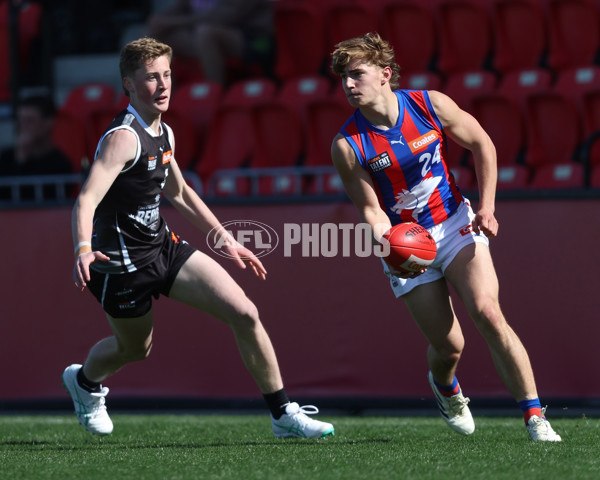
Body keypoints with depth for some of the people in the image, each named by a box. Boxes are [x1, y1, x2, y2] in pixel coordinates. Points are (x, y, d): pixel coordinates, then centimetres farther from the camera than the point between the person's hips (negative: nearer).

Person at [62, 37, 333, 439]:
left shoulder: (164, 133, 5)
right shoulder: (123, 137, -23)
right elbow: (86, 200, -34)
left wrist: (225, 239, 21)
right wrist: (84, 250, -53)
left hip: (165, 246, 7)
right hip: (123, 263, -7)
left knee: (245, 314, -6)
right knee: (135, 349, 15)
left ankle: (283, 414, 3)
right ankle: (84, 380, 51)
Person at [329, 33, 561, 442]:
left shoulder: (432, 105, -11)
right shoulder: (347, 146, -14)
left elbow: (482, 145, 4)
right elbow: (371, 210, -10)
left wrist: (486, 207, -3)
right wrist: (389, 244, -30)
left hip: (455, 224, 0)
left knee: (487, 313, -21)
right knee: (448, 346, -2)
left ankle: (535, 418, -18)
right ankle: (445, 386, 39)